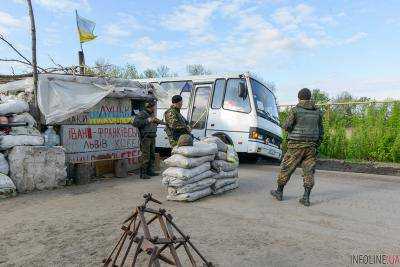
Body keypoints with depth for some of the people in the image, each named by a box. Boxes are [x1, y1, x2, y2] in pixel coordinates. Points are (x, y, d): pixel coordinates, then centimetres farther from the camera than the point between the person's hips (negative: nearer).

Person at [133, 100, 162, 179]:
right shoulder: (141, 114, -10)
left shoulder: (152, 114, 16)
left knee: (152, 155, 12)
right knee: (145, 156, -7)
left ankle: (150, 171, 22)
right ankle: (143, 173, 0)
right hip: (145, 138, -9)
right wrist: (147, 120, -23)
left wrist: (158, 121, 10)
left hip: (152, 137, 9)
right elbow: (135, 123, -23)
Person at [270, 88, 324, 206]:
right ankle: (306, 197, 2)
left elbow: (286, 127, -9)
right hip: (311, 145, 4)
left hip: (296, 145, -4)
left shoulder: (295, 110, -8)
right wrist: (317, 146, 18)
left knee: (286, 168, 8)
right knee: (308, 171, 6)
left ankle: (279, 192, 20)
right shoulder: (317, 112, 8)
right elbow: (321, 131, 12)